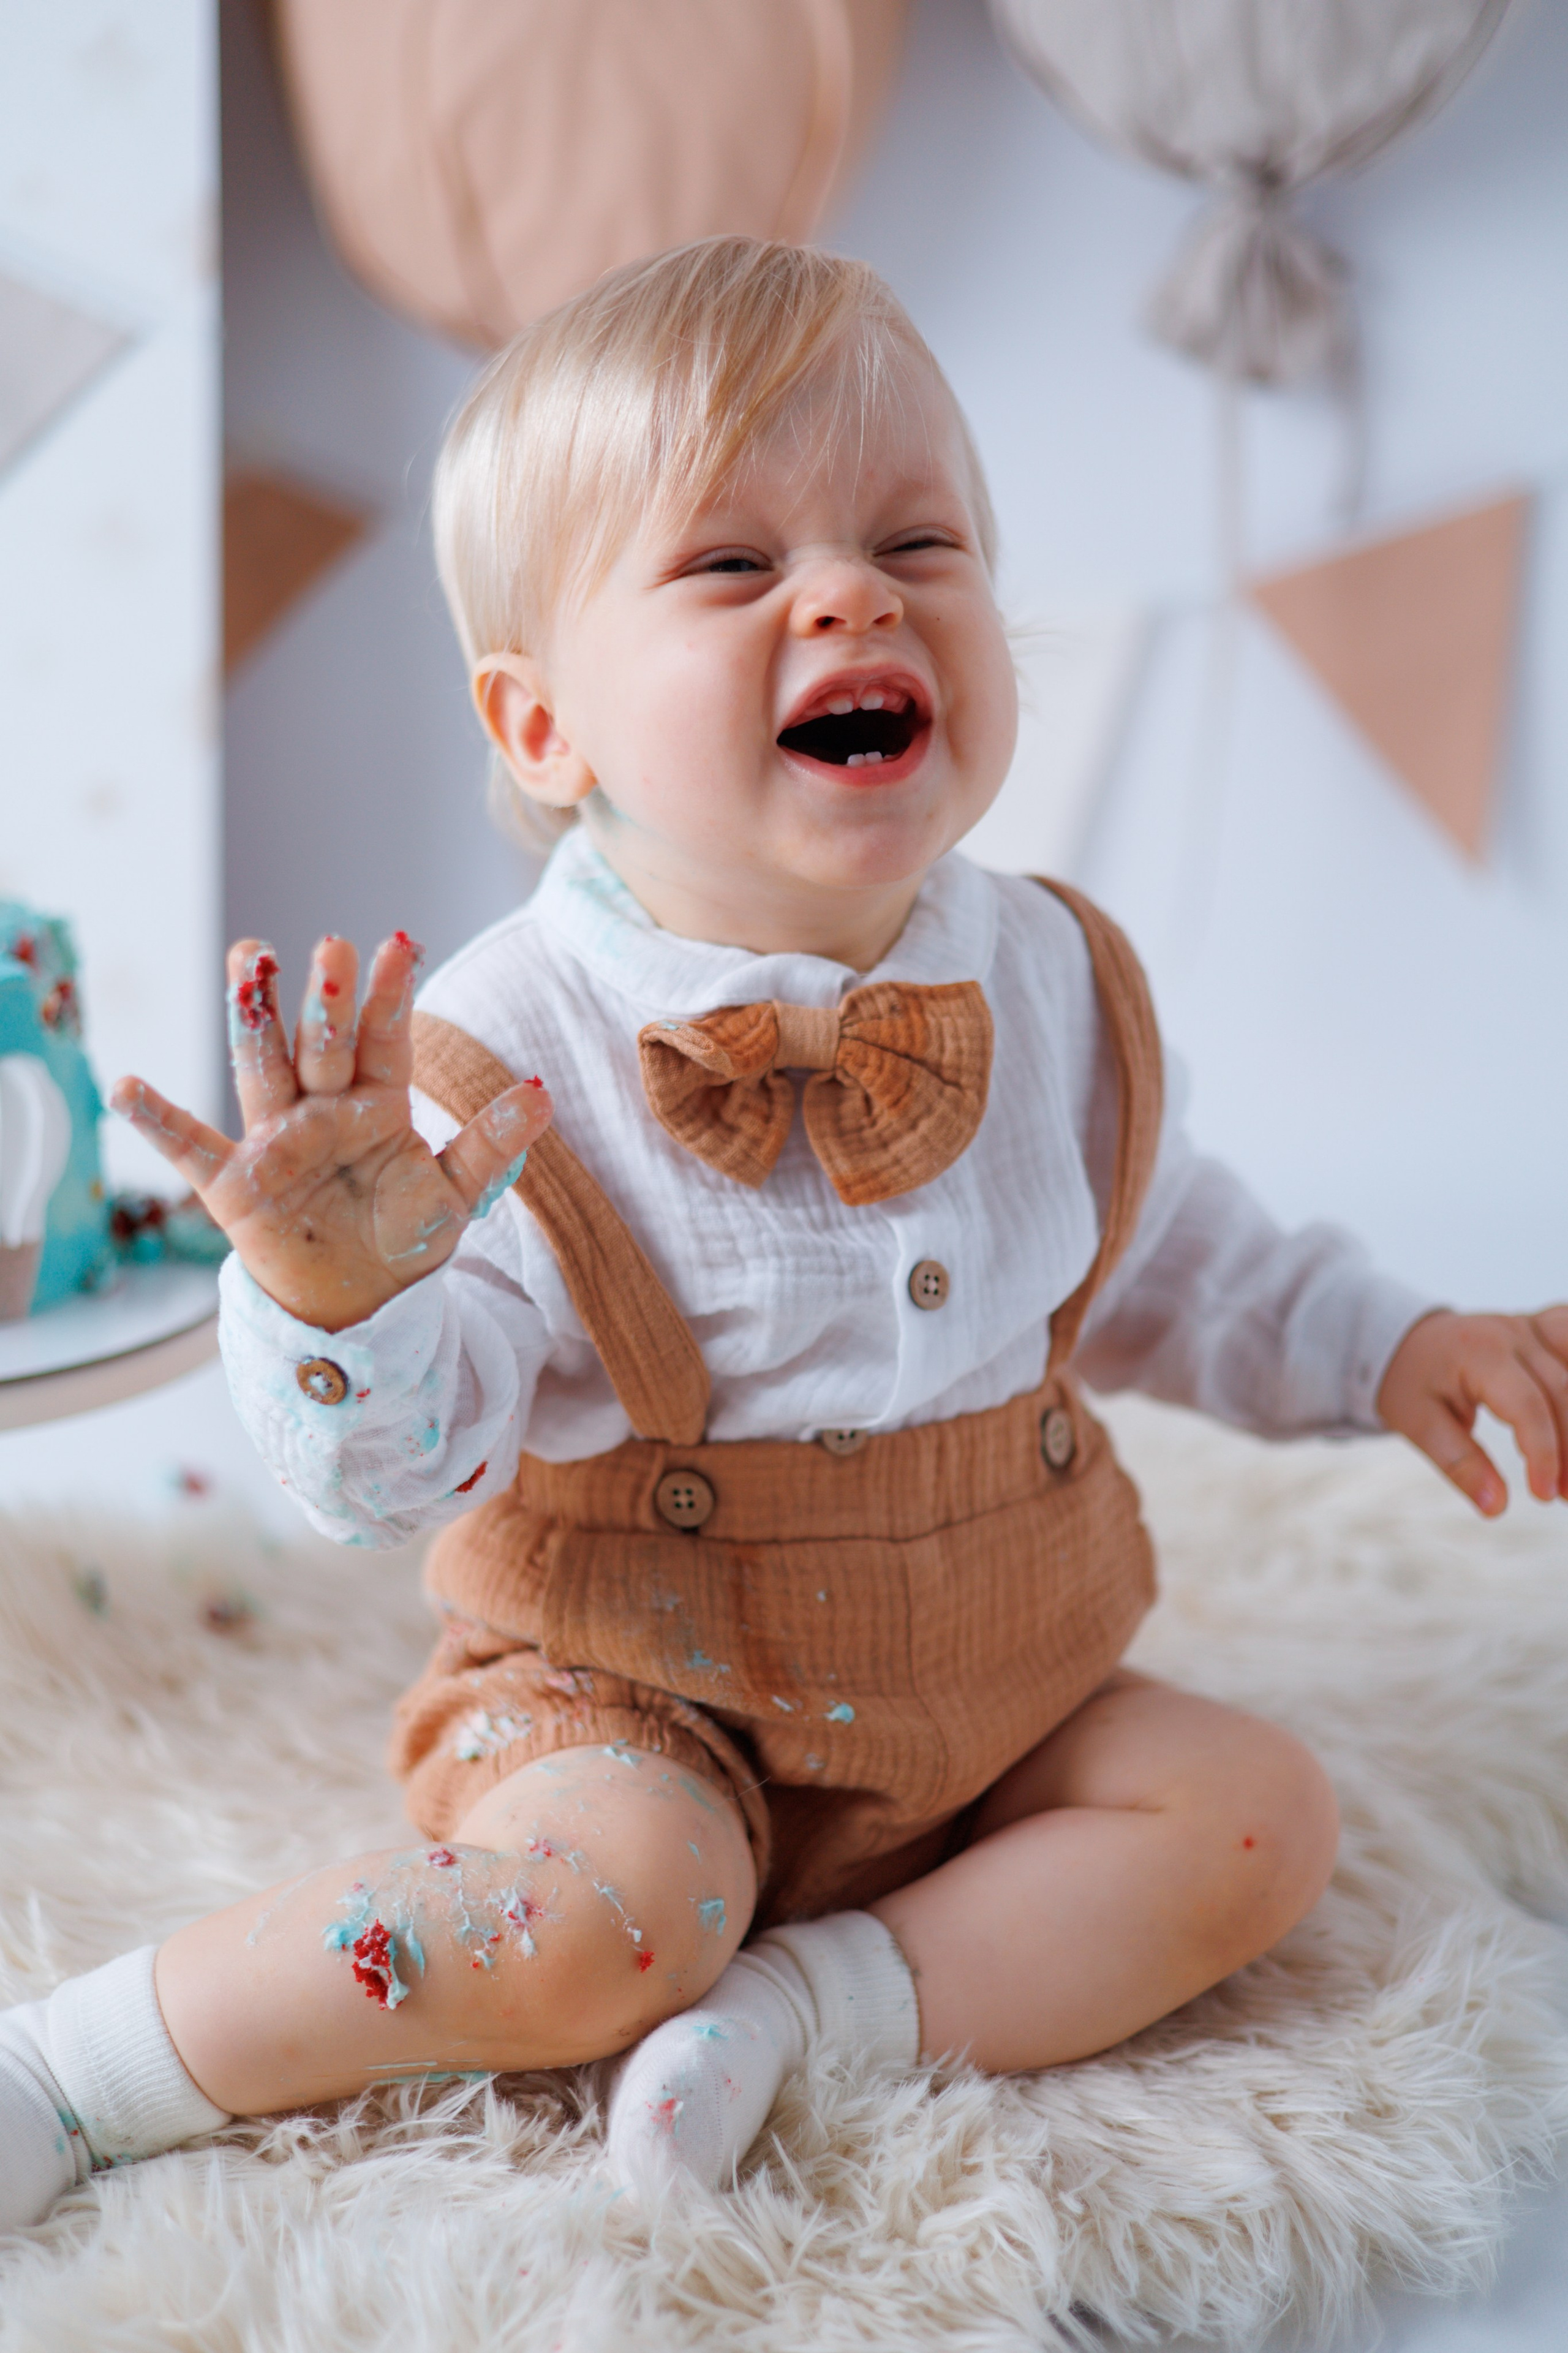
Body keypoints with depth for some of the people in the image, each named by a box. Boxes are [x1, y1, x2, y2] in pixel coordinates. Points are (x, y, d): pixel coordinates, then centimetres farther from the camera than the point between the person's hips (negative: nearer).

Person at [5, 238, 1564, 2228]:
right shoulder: (508, 1054, -21)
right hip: (639, 1702, -5)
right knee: (611, 1901, -31)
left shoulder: (1051, 978, -4)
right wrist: (335, 1298, -42)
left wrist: (1384, 1344, 8)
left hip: (991, 1683, 6)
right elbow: (399, 1469, -22)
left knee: (1258, 1817, -8)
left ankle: (817, 2002, -14)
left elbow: (1162, 1258, 15)